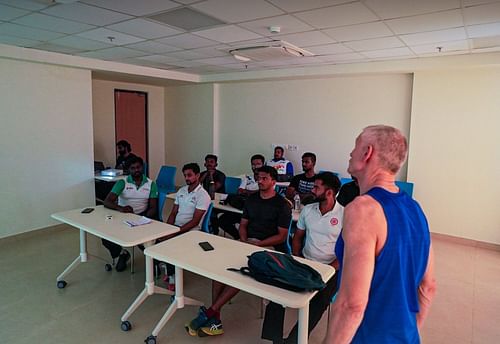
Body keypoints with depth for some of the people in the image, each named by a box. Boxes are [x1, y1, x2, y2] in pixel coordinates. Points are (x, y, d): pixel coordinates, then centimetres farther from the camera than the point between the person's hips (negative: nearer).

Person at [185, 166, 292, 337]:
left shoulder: (282, 205, -3)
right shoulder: (251, 199, 15)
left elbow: (282, 236, -6)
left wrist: (258, 243, -17)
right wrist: (244, 240, -3)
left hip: (268, 248, -5)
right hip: (247, 243, 5)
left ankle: (210, 312, -23)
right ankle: (214, 319, -21)